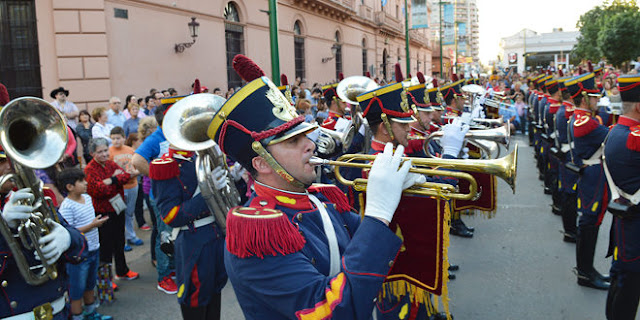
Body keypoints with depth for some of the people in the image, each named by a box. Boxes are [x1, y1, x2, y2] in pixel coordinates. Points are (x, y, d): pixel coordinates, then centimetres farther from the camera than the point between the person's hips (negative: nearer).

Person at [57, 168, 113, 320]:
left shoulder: (87, 197, 5)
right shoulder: (66, 207, -21)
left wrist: (99, 221, 5)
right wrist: (92, 225, -25)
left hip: (94, 249, 8)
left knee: (90, 284, 24)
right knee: (77, 289, 8)